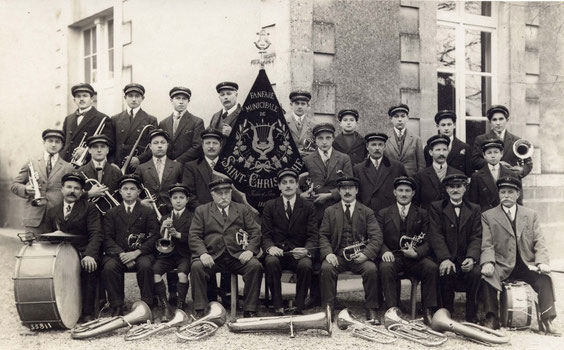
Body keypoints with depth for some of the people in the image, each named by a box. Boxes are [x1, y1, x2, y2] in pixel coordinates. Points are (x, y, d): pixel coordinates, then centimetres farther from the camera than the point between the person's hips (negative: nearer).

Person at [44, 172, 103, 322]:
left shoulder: (89, 208, 5)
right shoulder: (52, 212, 19)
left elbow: (96, 234, -7)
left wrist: (90, 255, -25)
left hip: (83, 253, -3)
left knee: (90, 267, -34)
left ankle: (87, 312, -23)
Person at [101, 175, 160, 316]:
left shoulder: (148, 213, 13)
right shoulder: (111, 213, 17)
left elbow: (154, 237, 2)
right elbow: (107, 238, 6)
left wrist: (136, 252, -14)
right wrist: (121, 254, -13)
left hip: (141, 253, -1)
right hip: (117, 253, 1)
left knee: (145, 266, -34)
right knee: (109, 267, -31)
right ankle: (117, 307, -22)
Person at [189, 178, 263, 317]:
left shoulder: (243, 210, 17)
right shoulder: (201, 211, 15)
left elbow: (255, 233, 9)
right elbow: (194, 236, 4)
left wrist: (250, 250, -12)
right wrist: (203, 253, -15)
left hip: (237, 256, 1)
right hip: (211, 257, -1)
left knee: (255, 266, -27)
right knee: (196, 267, -30)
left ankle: (250, 311, -20)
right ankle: (200, 311, -21)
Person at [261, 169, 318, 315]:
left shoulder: (308, 207, 8)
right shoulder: (270, 206, 10)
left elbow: (313, 236, 1)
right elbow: (265, 234, 5)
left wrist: (306, 250, -21)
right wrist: (270, 247, -18)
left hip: (299, 253, 0)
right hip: (277, 252, 0)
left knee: (306, 265, -33)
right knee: (271, 262, -33)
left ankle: (299, 306, -17)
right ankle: (278, 307, -24)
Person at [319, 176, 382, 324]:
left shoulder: (367, 212, 11)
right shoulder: (329, 211, 14)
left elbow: (376, 237, 2)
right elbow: (323, 235, 7)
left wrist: (366, 254, -17)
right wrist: (328, 253, -13)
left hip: (359, 256, 0)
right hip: (337, 255, 1)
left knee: (371, 269, -30)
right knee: (326, 268, -30)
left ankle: (371, 310, -17)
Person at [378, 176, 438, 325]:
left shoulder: (422, 214, 16)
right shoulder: (383, 213, 16)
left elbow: (428, 241, 7)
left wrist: (417, 252, -14)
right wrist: (385, 251, -16)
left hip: (416, 257, 1)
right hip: (393, 256, 0)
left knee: (431, 267, -29)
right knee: (385, 267, -34)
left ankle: (428, 311, -23)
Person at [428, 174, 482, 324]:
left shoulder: (475, 209, 13)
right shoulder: (436, 207, 8)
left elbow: (476, 237, 2)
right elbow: (436, 236, -4)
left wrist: (471, 258, -19)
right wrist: (445, 259, -21)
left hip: (466, 259, 1)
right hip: (446, 259, -1)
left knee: (476, 272, -29)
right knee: (447, 271, -32)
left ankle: (472, 316, -14)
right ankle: (447, 311, -14)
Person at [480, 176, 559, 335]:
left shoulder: (531, 215, 15)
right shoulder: (488, 216, 8)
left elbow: (539, 243, 6)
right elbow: (486, 245, -2)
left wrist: (542, 262, -13)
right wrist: (487, 262, -22)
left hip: (527, 265, 1)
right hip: (501, 266, -1)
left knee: (544, 278, -27)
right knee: (486, 277, -30)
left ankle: (547, 321, -19)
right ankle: (492, 319, -19)